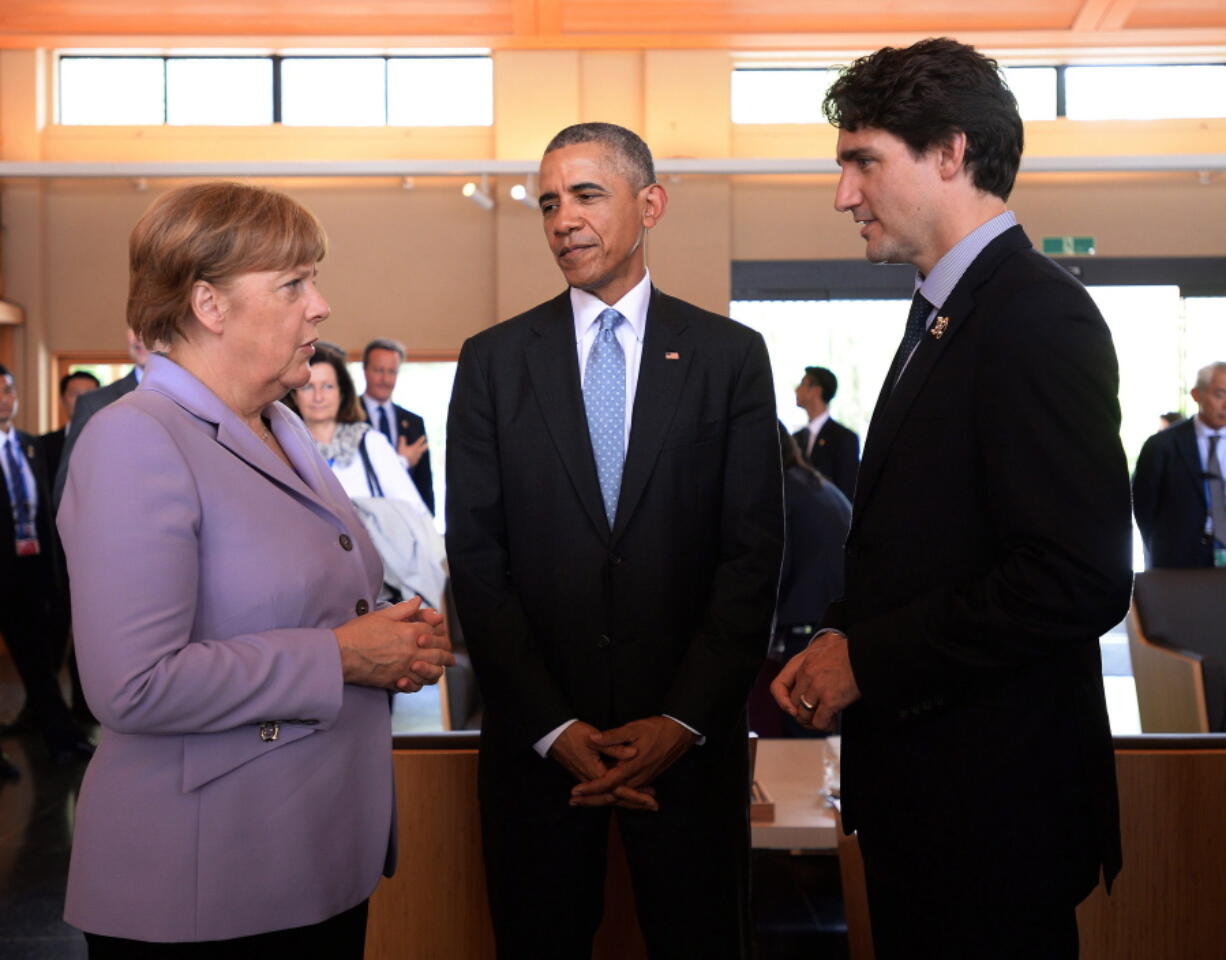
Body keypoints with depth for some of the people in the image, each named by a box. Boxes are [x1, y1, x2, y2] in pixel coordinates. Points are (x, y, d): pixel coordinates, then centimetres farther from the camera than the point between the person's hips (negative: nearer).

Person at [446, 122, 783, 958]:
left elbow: (754, 551, -3)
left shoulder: (730, 356, 2)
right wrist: (552, 725, -9)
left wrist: (685, 718, -11)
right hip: (536, 738, 1)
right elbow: (476, 556, -1)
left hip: (690, 732, 0)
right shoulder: (493, 361, 3)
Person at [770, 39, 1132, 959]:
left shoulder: (1040, 318, -17)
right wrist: (838, 643, 1)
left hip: (991, 805, -9)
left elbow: (1083, 578, -25)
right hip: (916, 785, 9)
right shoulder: (947, 314, 12)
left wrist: (867, 658, -17)